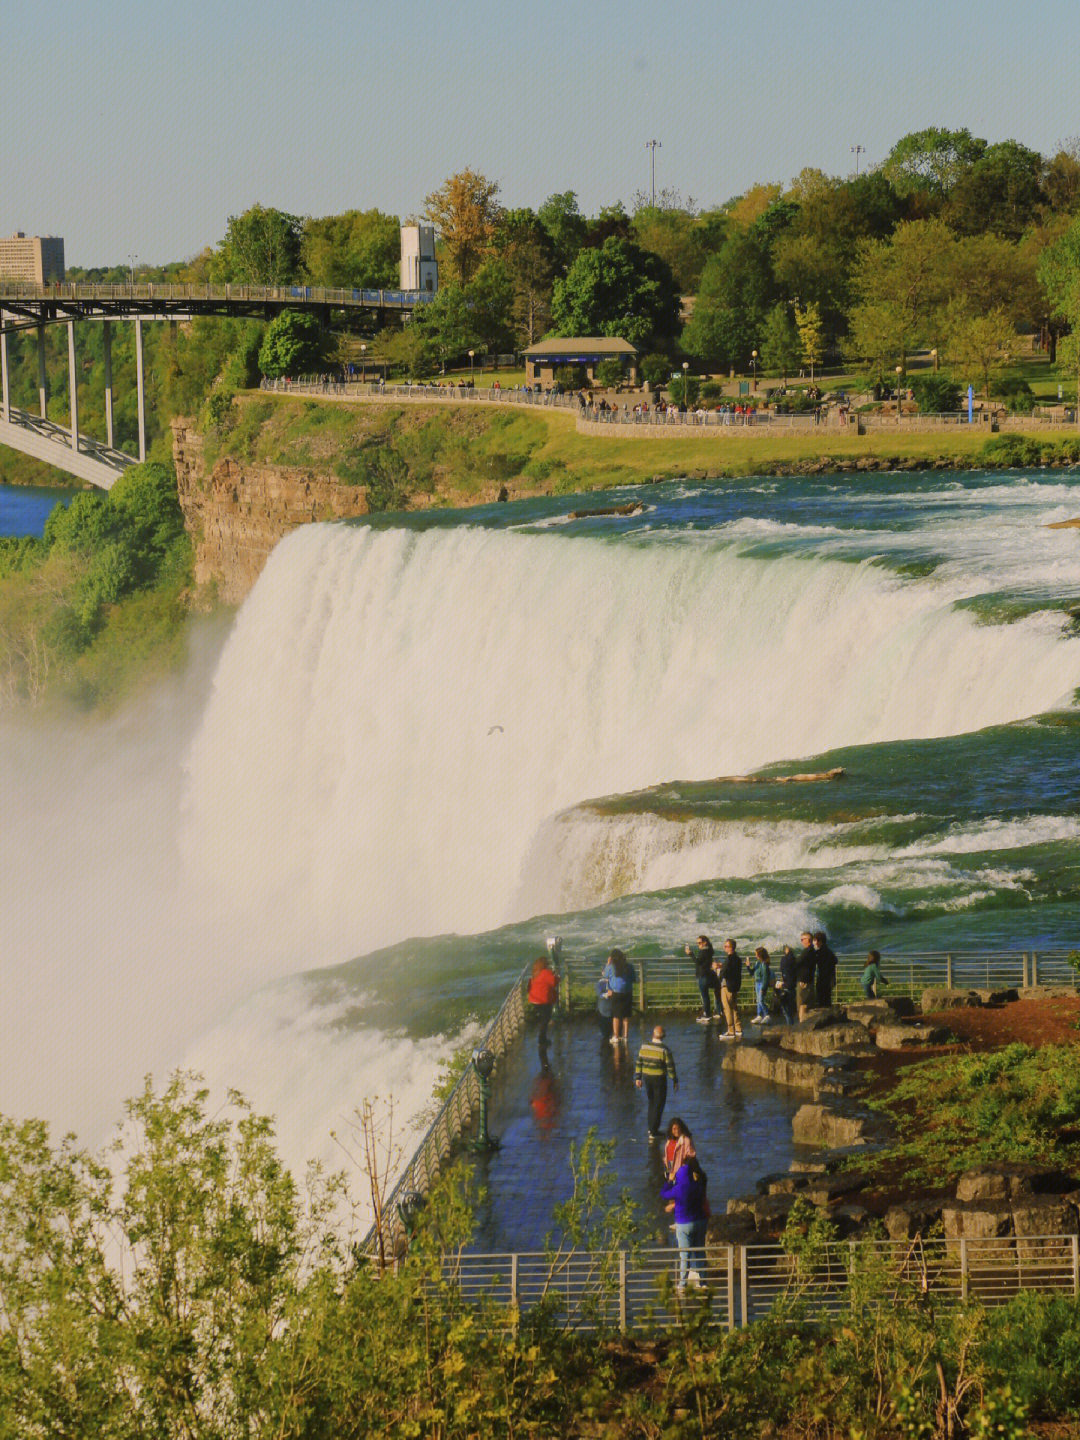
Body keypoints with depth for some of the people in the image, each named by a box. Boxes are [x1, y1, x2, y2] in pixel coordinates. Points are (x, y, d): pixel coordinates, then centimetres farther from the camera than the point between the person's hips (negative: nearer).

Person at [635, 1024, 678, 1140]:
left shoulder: (644, 1046, -2)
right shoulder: (664, 1050, -17)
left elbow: (639, 1063, 3)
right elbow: (670, 1066, -13)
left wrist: (638, 1078, 13)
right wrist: (675, 1081, -3)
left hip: (646, 1078, 5)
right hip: (659, 1079, -5)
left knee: (652, 1102, 22)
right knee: (658, 1105, 4)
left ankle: (651, 1127, 30)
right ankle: (653, 1132, 4)